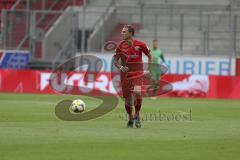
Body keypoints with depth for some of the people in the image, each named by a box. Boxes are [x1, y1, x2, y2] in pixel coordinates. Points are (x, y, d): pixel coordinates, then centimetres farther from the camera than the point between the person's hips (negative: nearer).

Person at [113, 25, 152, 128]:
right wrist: (121, 67, -11)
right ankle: (130, 119, 27)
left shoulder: (140, 45, -4)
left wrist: (148, 70, 1)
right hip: (125, 75, 3)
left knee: (137, 92, -27)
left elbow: (149, 56, 9)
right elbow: (115, 60, 9)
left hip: (137, 74, -3)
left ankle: (137, 115, -7)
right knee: (127, 99, 4)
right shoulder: (121, 46, 1)